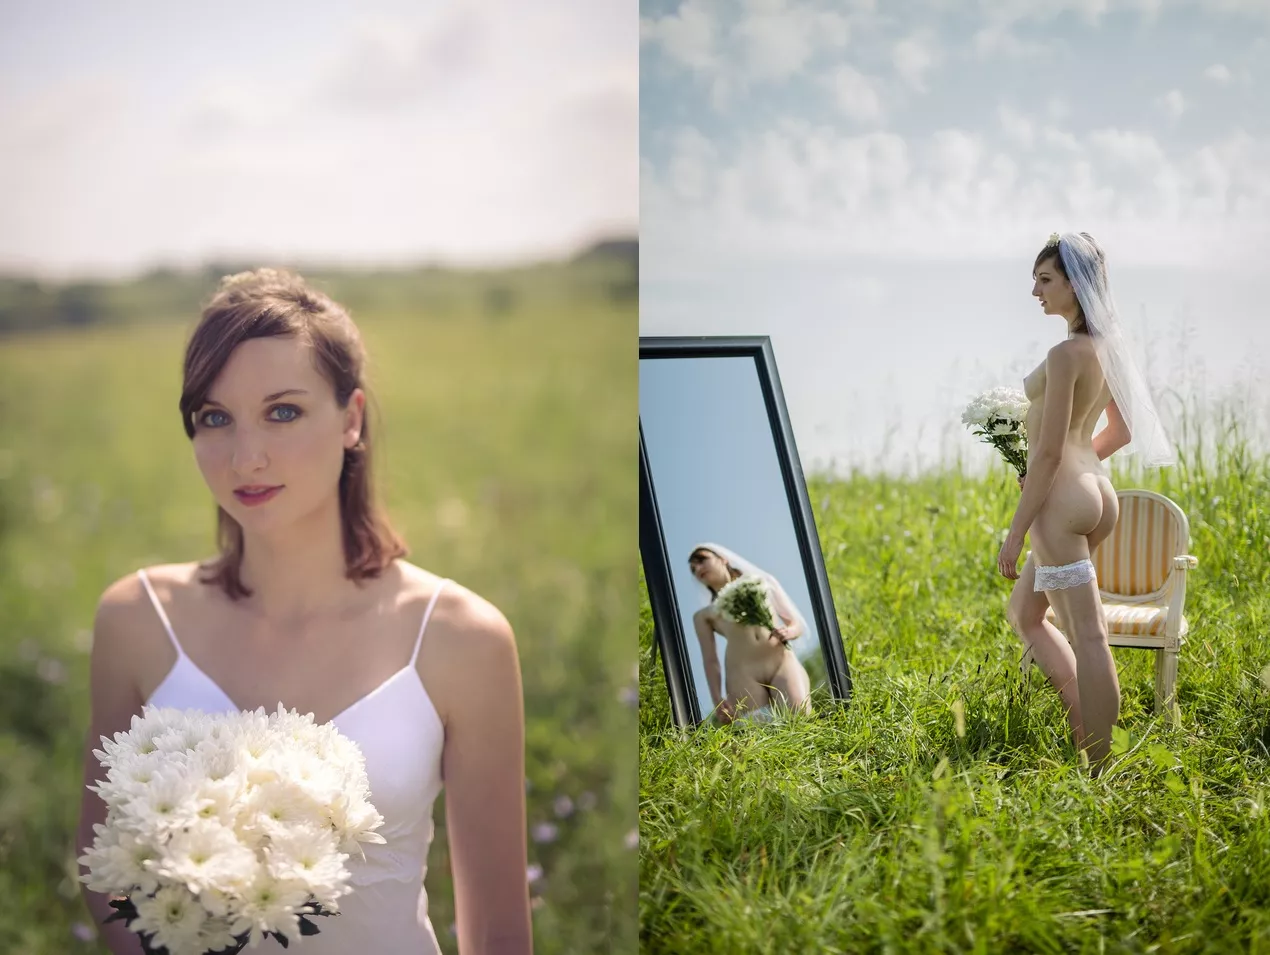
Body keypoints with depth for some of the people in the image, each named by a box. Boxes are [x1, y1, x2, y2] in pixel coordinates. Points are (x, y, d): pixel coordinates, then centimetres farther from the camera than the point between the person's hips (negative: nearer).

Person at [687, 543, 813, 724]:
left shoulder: (763, 583, 23)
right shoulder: (703, 616, 21)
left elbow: (798, 624, 20)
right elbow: (710, 660, 12)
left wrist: (788, 632, -5)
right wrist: (717, 700, -4)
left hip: (782, 663, 1)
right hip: (742, 673, 0)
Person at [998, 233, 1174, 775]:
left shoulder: (1066, 355, -17)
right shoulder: (1109, 349, 9)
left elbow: (1048, 451, -19)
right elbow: (1122, 433, 19)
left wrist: (1015, 532, -15)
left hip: (1060, 498, -10)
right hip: (1095, 490, 10)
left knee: (1087, 636, -7)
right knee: (1023, 613, 22)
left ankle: (1101, 774, -3)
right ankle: (1086, 720, 20)